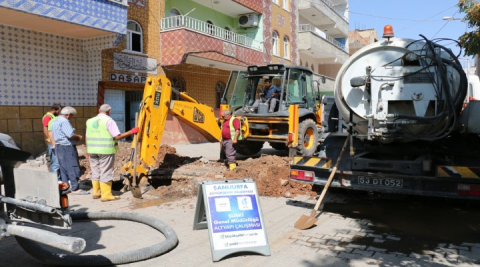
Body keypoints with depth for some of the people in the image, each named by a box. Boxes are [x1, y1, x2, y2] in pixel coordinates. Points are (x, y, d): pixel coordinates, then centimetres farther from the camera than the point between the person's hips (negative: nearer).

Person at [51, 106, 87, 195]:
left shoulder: (55, 121, 17)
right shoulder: (64, 121, -16)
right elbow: (70, 135, -25)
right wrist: (78, 137, -6)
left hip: (58, 146, 10)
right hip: (67, 147, -10)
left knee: (63, 168, 14)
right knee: (73, 167, -6)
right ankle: (75, 188, -4)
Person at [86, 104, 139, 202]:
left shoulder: (90, 121, 11)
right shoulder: (109, 121, -9)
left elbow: (87, 137, 14)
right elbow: (117, 136, -15)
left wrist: (88, 150, 23)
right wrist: (131, 132, -8)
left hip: (92, 151, 6)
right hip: (106, 151, -6)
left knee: (95, 172, 16)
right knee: (106, 173, 0)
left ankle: (96, 192, 25)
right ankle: (106, 195, 3)